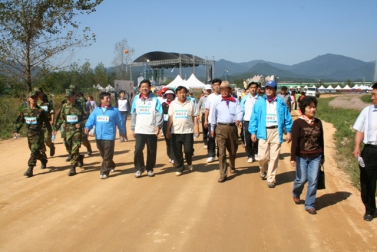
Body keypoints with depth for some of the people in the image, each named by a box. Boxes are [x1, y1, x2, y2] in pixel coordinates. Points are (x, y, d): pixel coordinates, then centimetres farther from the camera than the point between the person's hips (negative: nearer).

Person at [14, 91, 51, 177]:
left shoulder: (41, 111, -7)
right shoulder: (24, 111, 5)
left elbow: (47, 122, 1)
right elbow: (19, 121, 10)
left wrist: (49, 133, 6)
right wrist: (16, 131, -3)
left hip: (38, 134, -5)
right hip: (29, 134, 5)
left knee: (34, 151, -13)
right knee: (37, 151, 17)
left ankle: (30, 169, -14)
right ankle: (44, 160, 44)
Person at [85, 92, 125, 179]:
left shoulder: (115, 111, -1)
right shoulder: (96, 110, 7)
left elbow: (120, 122, 7)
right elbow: (91, 120, 1)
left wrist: (122, 131, 14)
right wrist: (87, 127, -17)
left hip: (109, 137, -4)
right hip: (98, 137, 4)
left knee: (107, 156, -6)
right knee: (103, 155, 16)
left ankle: (104, 172, -2)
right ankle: (111, 166, 37)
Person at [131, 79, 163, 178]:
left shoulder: (155, 100, 2)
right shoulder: (136, 99, 9)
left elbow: (159, 114, -5)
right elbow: (133, 114, 11)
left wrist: (158, 126, -18)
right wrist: (133, 128, 8)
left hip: (151, 130, -1)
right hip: (139, 130, 1)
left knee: (151, 151, 6)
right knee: (138, 149, -8)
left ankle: (150, 168, 23)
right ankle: (139, 168, 11)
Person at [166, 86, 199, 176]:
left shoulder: (191, 103, 3)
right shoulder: (173, 104, 7)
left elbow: (195, 118, 4)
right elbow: (170, 118, 8)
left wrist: (196, 129, -4)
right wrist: (168, 130, 4)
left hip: (188, 131, -1)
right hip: (175, 132, 2)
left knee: (188, 150, -1)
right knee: (177, 151, 4)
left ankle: (189, 162, 30)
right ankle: (179, 168, 18)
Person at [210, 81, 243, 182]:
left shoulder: (235, 101, 4)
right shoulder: (217, 101, 6)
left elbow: (239, 112, -7)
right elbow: (213, 115, 10)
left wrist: (238, 120, -29)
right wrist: (212, 128, 11)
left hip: (232, 127, 1)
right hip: (221, 128, -1)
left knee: (233, 150, 17)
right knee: (222, 152, -6)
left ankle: (232, 167, 44)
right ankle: (223, 174, -3)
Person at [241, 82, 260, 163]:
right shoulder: (244, 99, 3)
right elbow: (242, 110, 5)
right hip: (247, 121, 0)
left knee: (257, 139, 8)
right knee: (248, 140, 2)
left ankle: (256, 154, 25)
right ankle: (250, 155, 11)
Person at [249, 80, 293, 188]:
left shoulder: (281, 102, 5)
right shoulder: (259, 102, 3)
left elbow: (287, 117, 8)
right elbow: (254, 117, 3)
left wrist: (288, 131, 5)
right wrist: (253, 132, -1)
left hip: (276, 131, 1)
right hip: (263, 132, -1)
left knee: (274, 157, 3)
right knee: (263, 156, -2)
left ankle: (271, 178, 15)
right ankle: (263, 170, 31)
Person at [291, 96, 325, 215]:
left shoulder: (318, 122, 3)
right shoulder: (298, 123, -9)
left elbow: (321, 140, 10)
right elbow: (294, 142, -12)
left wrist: (322, 156, 15)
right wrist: (293, 158, -15)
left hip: (315, 157, 3)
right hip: (301, 157, -3)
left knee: (313, 181, 2)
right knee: (302, 179, 5)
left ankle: (310, 205, 15)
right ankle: (295, 193, 38)